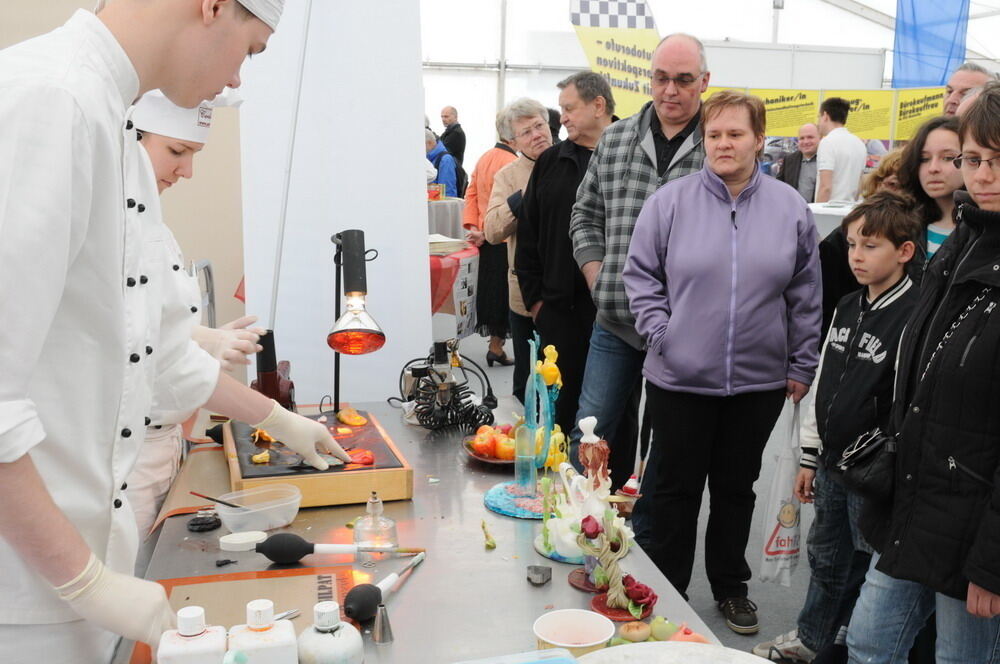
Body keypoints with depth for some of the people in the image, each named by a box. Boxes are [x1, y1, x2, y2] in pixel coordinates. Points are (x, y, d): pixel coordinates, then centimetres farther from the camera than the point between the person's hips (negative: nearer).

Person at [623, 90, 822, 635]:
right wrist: (660, 333, -9)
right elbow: (640, 274, 1)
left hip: (760, 380, 2)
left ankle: (730, 586, 35)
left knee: (737, 486, 16)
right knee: (675, 488, 9)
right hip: (680, 377, -2)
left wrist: (801, 365, 6)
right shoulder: (671, 201, -5)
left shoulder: (790, 208, 1)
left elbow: (806, 296, 6)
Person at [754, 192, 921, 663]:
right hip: (832, 464, 8)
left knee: (867, 570, 9)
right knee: (825, 558, 22)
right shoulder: (847, 308, 8)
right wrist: (810, 455, 15)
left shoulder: (914, 316, -17)